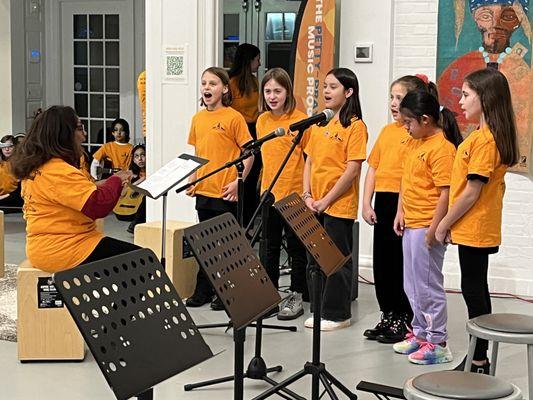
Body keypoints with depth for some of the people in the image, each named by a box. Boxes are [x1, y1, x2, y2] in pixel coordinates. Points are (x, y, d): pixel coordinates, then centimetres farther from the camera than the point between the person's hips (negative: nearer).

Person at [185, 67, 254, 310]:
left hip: (225, 192, -6)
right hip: (203, 190, 6)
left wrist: (238, 181, -14)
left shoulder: (233, 117, -9)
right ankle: (203, 290, 23)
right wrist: (192, 180, 9)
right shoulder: (198, 118, 9)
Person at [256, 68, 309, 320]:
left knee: (295, 246, 6)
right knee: (269, 245, 12)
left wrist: (307, 191, -11)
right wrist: (265, 185, 14)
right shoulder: (262, 120, 6)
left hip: (294, 194, -5)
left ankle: (296, 296, 17)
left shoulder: (301, 120, -10)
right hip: (269, 193, 5)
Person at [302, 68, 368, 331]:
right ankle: (321, 310, 24)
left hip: (339, 205, -7)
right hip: (315, 207, 8)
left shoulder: (355, 126, -10)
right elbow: (309, 162, 14)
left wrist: (326, 200, -15)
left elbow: (352, 170, -15)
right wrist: (307, 196, 1)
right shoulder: (320, 124, 13)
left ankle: (337, 314, 11)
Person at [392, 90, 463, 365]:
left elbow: (446, 192, -20)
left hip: (426, 227, -9)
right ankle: (420, 334, 31)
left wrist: (433, 229, -21)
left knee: (428, 286, -1)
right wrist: (401, 212, 10)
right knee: (412, 286, 18)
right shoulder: (417, 144, 11)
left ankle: (438, 343, 9)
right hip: (410, 225, 9)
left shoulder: (441, 148, -17)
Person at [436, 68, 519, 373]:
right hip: (477, 230, 10)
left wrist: (444, 224, -11)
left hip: (474, 230, -10)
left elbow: (472, 192, -21)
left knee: (474, 290, -2)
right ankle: (478, 358, 25)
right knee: (476, 290, 15)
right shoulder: (489, 135, 11)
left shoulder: (484, 139, -20)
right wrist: (452, 223, 15)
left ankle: (479, 362, 6)